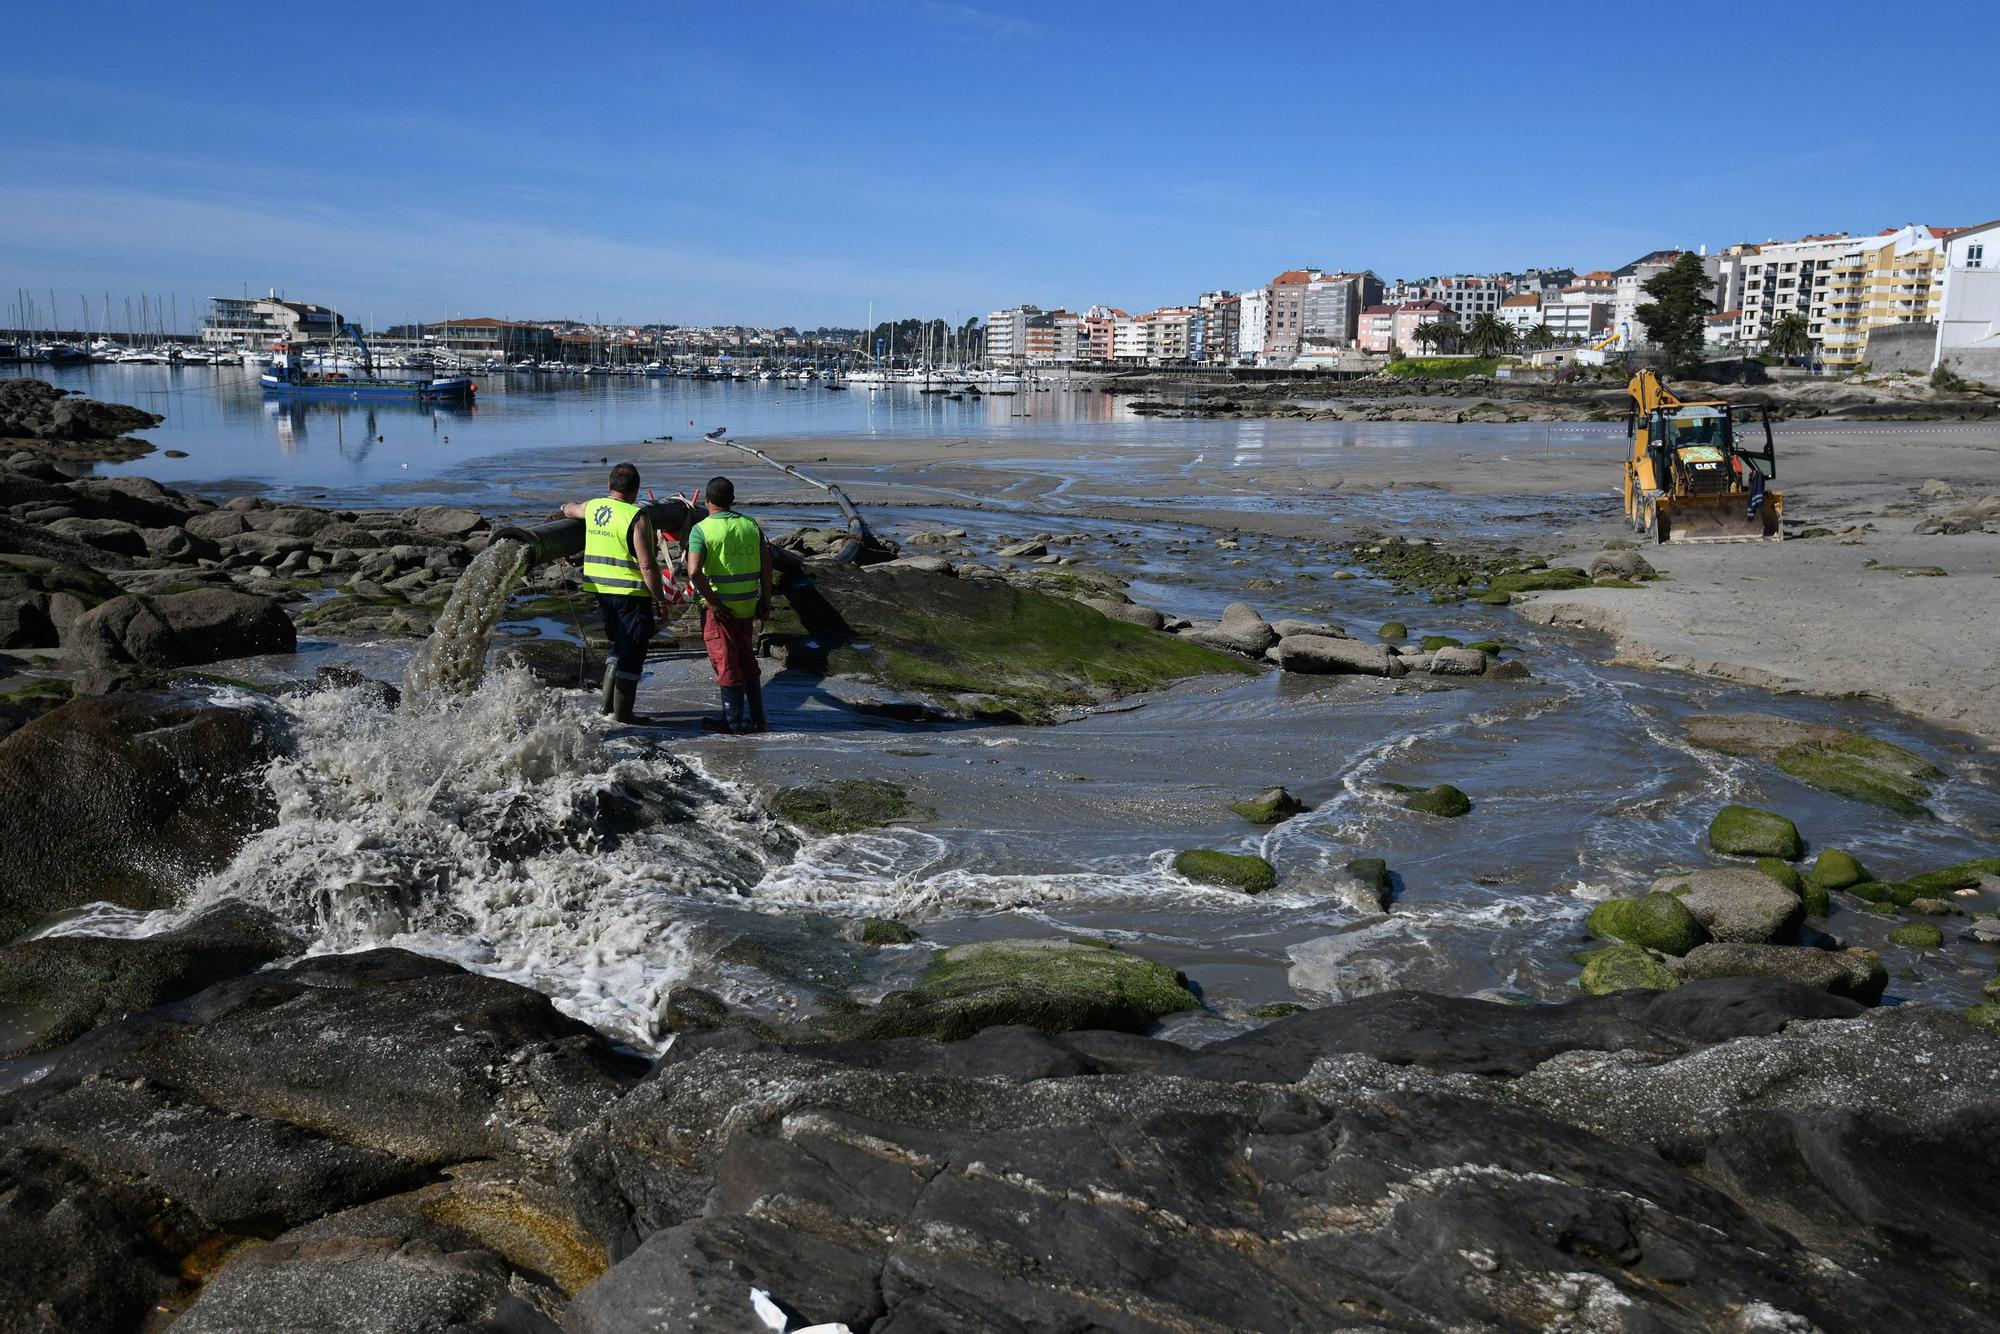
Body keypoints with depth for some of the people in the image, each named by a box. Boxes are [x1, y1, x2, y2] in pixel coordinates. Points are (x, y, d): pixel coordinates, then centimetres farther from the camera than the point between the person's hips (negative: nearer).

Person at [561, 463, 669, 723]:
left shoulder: (592, 507, 5)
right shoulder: (636, 517, -16)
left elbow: (568, 509, 30)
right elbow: (647, 565, -20)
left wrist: (567, 508, 54)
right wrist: (660, 599, -13)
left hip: (600, 588, 7)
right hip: (631, 592, -7)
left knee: (620, 646, 23)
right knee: (632, 652, 3)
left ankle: (608, 702, 24)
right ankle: (622, 712, 6)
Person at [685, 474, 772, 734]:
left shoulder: (701, 530, -12)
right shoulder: (750, 525, 3)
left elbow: (694, 572, -23)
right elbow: (766, 565, 2)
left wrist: (712, 603, -15)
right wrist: (765, 599, 8)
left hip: (718, 607, -5)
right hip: (747, 605, 5)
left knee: (726, 664, 5)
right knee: (747, 661, 18)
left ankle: (733, 722, 13)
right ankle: (756, 718, 22)